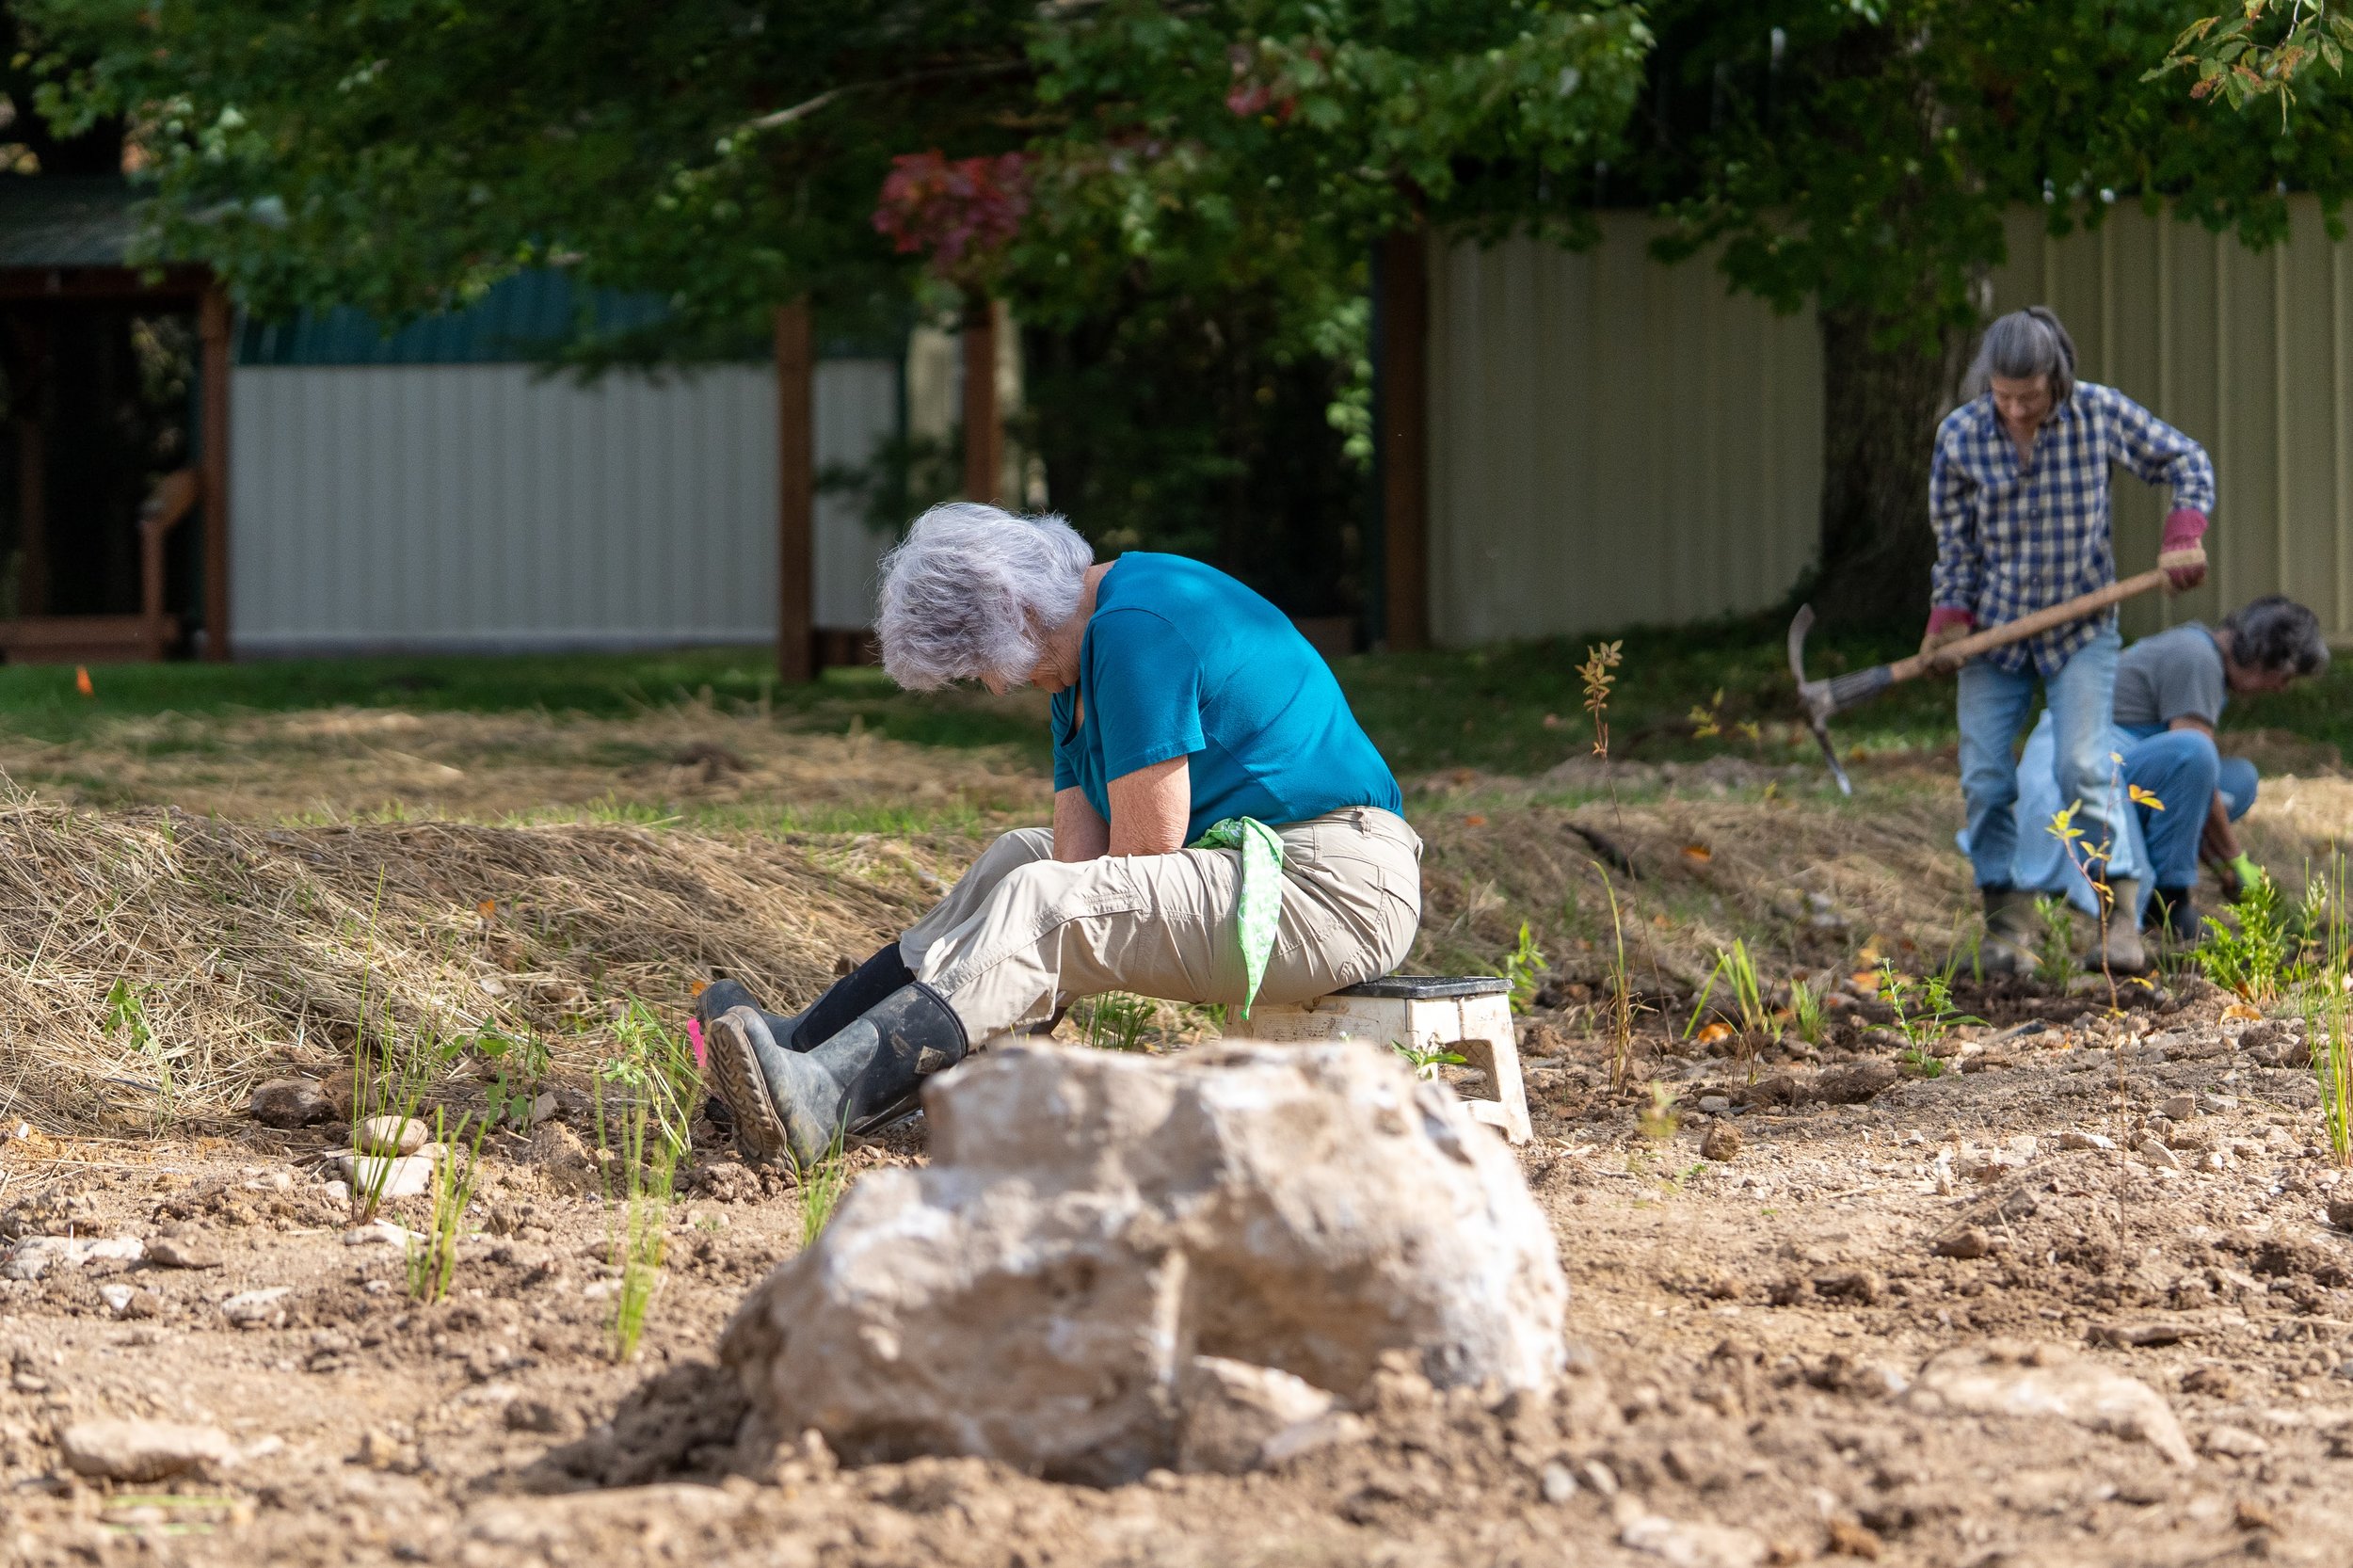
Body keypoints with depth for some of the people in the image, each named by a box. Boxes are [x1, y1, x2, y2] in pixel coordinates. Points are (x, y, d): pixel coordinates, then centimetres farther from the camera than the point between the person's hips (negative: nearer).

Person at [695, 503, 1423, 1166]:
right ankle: (805, 1040, 11)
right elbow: (1081, 846, 6)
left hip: (1336, 892, -11)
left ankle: (823, 1099, -35)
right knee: (1015, 862, 17)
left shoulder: (1137, 629, -18)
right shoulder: (1083, 650, 14)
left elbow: (1147, 851, -18)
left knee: (1036, 902, -22)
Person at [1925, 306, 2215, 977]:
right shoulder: (1960, 435, -9)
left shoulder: (2100, 413, -11)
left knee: (2081, 769, -16)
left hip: (2079, 626, -2)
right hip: (1994, 626, 2)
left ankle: (2118, 917, -9)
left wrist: (2183, 536, -13)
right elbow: (1956, 537, 1)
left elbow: (2186, 461, 1)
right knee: (1986, 778, -4)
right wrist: (1949, 618, -10)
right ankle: (2009, 922, 6)